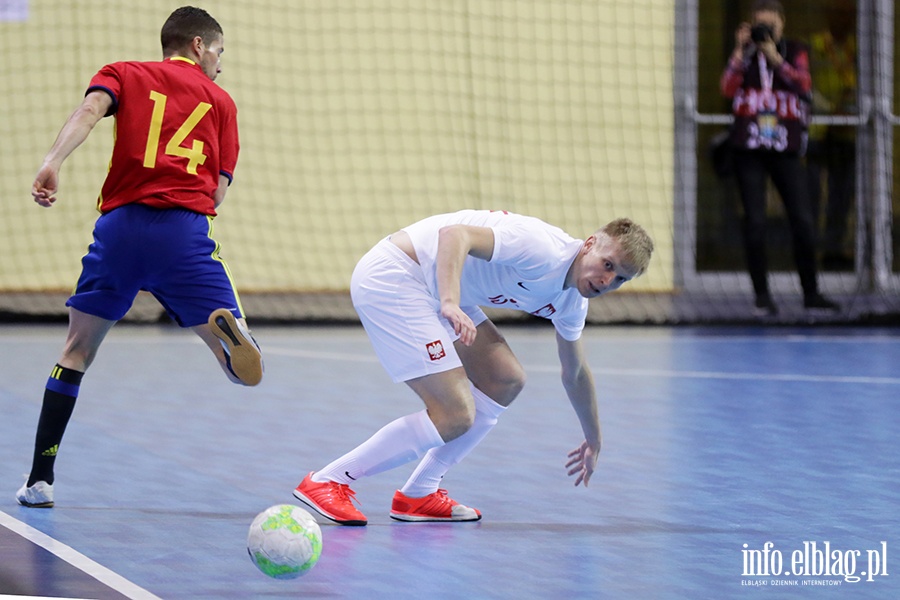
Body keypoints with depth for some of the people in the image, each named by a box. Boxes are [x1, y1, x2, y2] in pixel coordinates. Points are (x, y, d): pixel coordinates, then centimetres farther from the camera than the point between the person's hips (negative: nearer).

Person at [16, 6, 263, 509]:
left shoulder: (124, 74, 19)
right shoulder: (220, 100, 20)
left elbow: (91, 107, -5)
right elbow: (217, 193, 11)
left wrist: (53, 161, -20)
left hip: (120, 224, 1)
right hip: (185, 231, -1)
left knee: (78, 352, 19)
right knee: (248, 371, -3)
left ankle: (40, 480, 14)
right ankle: (227, 326, -39)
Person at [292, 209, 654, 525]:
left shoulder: (571, 301, 9)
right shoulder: (542, 250, -22)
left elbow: (574, 373, 27)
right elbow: (455, 233, -31)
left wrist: (593, 440, 38)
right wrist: (450, 303, -45)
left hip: (432, 290, 10)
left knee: (506, 381, 8)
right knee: (456, 415, -13)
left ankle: (418, 494, 14)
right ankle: (328, 481, -5)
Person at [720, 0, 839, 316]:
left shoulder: (795, 52, 7)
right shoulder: (744, 54, 8)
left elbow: (803, 84, -11)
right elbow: (727, 89, -6)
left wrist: (775, 58, -19)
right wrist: (741, 50, -13)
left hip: (786, 148, 0)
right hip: (749, 148, 0)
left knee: (802, 221, -4)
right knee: (755, 222, -4)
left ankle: (811, 292, 8)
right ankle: (762, 295, 3)